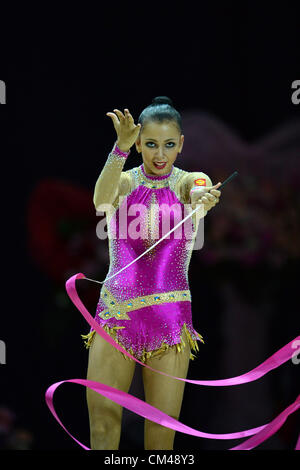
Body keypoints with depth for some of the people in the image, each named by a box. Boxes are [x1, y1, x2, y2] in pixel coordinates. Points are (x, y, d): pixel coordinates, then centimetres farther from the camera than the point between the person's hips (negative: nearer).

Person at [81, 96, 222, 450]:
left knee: (162, 431, -3)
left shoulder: (190, 182, 2)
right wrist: (121, 147, -41)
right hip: (116, 313, 0)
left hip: (170, 316, 0)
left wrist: (205, 199, -49)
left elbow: (200, 193, -23)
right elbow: (101, 200, -23)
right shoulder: (123, 182, 2)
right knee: (102, 424, -8)